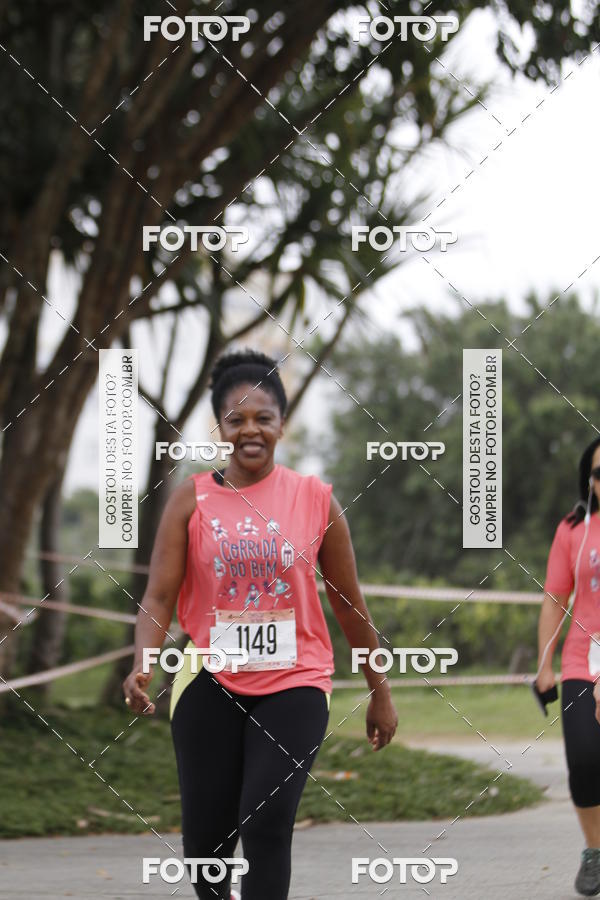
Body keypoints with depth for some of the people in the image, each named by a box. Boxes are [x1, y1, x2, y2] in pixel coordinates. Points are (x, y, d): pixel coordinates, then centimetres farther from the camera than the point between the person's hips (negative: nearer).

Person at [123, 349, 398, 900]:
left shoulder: (315, 499, 2)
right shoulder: (192, 500, 2)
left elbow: (349, 604, 9)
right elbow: (160, 594, -5)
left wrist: (380, 692, 13)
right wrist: (142, 665, -23)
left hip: (294, 685, -1)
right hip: (210, 684, 1)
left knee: (267, 826, -18)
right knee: (205, 841, 5)